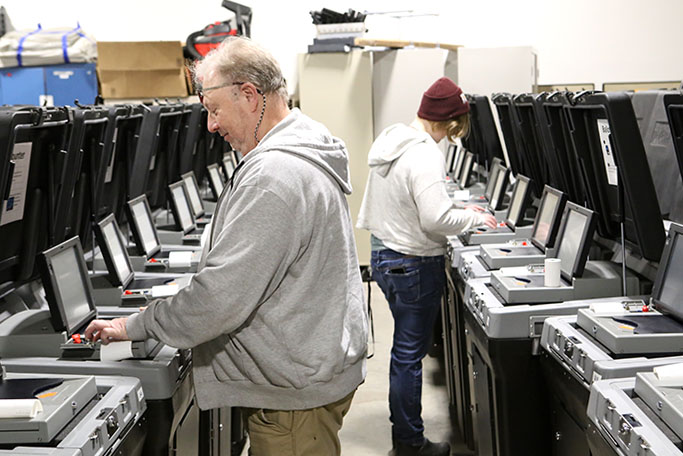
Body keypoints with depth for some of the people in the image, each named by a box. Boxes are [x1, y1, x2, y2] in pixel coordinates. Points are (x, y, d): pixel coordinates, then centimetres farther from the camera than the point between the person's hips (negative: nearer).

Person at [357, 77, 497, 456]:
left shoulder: (391, 141, 6)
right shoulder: (425, 154, -23)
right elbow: (436, 219, -28)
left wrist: (460, 210, 17)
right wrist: (475, 218, -11)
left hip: (383, 254, 9)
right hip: (413, 265, -9)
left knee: (405, 348, 21)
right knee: (409, 355, 2)